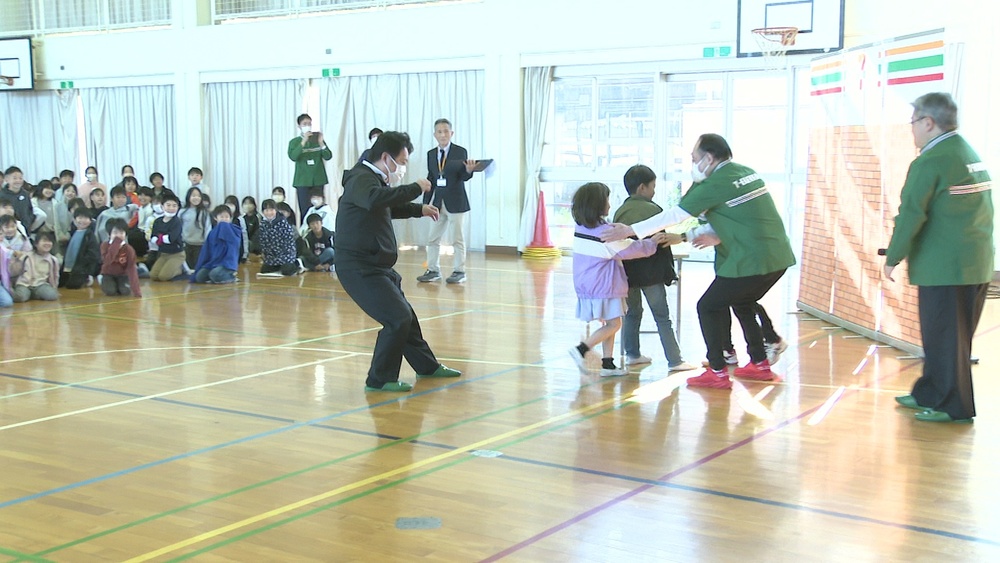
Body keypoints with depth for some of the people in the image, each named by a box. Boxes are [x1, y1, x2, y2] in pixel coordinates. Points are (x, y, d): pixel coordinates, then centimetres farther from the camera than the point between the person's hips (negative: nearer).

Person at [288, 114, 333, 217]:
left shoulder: (318, 139, 9)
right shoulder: (294, 142, 4)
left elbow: (328, 156, 0)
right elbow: (293, 157, -15)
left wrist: (321, 143, -16)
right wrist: (303, 142, -24)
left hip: (318, 180, 2)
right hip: (302, 181, -2)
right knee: (305, 211, -7)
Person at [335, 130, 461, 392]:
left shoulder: (371, 179, 16)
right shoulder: (361, 179, -17)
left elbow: (388, 207, 38)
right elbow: (375, 199, -42)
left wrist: (419, 210, 32)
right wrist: (415, 188, -33)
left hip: (374, 266, 11)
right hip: (359, 268, -11)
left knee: (405, 315, 21)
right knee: (398, 318, -15)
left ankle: (427, 366, 38)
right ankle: (380, 379, -3)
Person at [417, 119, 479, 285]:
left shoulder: (461, 152, -5)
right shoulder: (431, 154, 7)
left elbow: (463, 177, -7)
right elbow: (430, 179, 10)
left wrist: (469, 170, -29)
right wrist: (426, 202, 6)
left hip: (455, 202, -4)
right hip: (437, 202, 4)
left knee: (458, 239, 3)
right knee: (433, 238, 8)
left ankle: (459, 271, 11)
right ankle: (433, 270, 18)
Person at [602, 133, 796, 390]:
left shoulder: (716, 184, -11)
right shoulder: (746, 172, 13)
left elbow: (675, 215, -8)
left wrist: (631, 231, -2)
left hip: (751, 260, -9)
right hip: (779, 256, 9)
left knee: (709, 307, 3)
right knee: (742, 304, 27)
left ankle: (717, 373, 3)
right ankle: (760, 365, 31)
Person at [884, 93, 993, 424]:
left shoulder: (929, 163, -14)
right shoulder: (973, 156, 15)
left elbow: (910, 215, -16)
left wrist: (892, 258, -6)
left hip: (943, 268, -9)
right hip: (977, 265, 9)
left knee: (944, 338, -1)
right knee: (955, 336, 15)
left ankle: (954, 408, 4)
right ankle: (929, 394, 26)